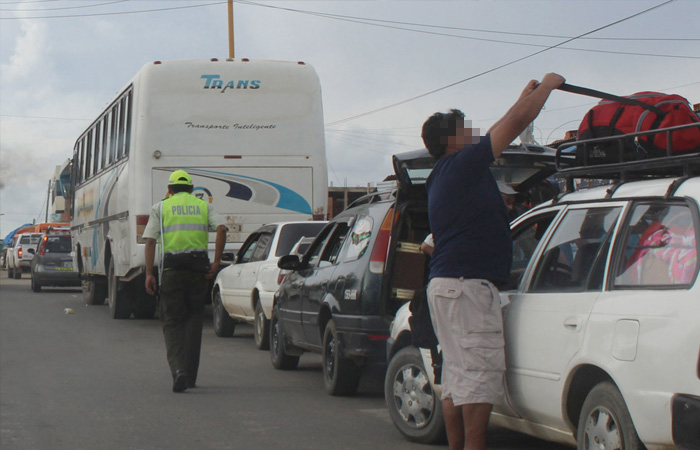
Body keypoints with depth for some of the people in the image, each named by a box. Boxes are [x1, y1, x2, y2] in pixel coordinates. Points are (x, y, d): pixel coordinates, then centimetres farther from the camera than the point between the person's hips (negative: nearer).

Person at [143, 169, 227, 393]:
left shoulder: (161, 207, 10)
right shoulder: (204, 206, 14)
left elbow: (150, 240, -2)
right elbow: (221, 229, -4)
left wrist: (149, 273, -3)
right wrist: (216, 263, -4)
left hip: (172, 266, -2)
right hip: (199, 266, 2)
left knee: (172, 321, 5)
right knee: (193, 318, 14)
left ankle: (178, 369, -17)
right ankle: (190, 376, 13)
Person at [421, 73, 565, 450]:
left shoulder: (441, 176, 19)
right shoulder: (462, 164, -9)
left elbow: (505, 129, 31)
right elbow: (517, 122, -9)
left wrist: (527, 95, 35)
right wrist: (548, 84, 5)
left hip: (443, 283, 10)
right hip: (467, 283, -10)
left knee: (457, 371, 10)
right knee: (480, 370, -10)